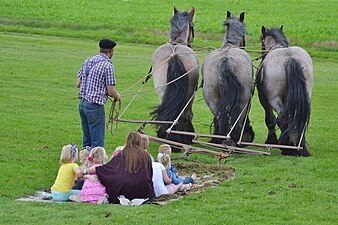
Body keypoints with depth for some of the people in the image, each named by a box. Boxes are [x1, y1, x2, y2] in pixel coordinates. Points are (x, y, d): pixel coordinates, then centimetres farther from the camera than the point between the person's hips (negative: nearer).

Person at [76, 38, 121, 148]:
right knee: (97, 141, -4)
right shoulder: (108, 66, -12)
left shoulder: (87, 62, 11)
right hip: (95, 106, -8)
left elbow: (78, 84, 15)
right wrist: (117, 96, 9)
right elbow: (110, 91, -11)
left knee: (87, 139, 16)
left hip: (82, 103, 8)